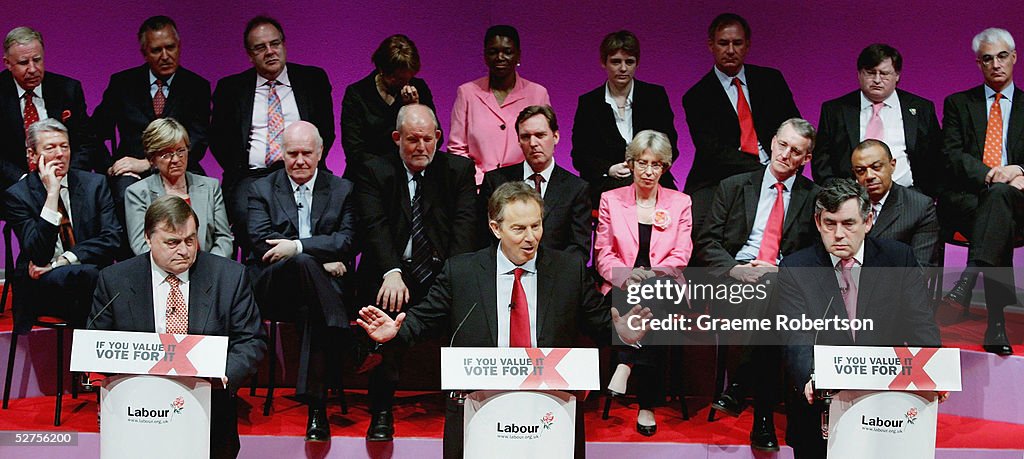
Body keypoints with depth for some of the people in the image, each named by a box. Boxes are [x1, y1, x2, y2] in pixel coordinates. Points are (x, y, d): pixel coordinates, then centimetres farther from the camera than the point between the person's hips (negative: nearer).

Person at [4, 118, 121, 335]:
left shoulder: (95, 184, 7)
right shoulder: (17, 195, -1)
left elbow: (112, 238, -1)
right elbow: (39, 255, -13)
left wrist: (63, 261, -13)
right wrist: (52, 193, -17)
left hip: (91, 273, 3)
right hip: (39, 285, -3)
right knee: (88, 274, -35)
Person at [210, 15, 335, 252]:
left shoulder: (313, 79, 14)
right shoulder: (230, 88, 14)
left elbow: (326, 130, 11)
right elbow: (217, 137, 11)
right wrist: (238, 170, -5)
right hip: (251, 176, 0)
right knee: (244, 212, -33)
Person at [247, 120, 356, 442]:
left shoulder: (342, 190, 14)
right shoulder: (262, 190, 12)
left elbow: (347, 242, 0)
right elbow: (262, 243, -3)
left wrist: (297, 246, -14)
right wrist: (321, 258, -11)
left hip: (323, 284, 1)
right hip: (274, 288, -1)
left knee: (310, 313, -36)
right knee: (302, 263, -37)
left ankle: (316, 407, -36)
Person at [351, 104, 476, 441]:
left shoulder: (459, 169, 10)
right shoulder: (374, 173, 6)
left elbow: (465, 223, -3)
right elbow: (375, 226, -8)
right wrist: (391, 273, -27)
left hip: (442, 273, 1)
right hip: (394, 272, -1)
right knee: (385, 309, -32)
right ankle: (381, 413, -19)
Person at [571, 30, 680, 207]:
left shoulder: (655, 95, 11)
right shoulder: (588, 103, 10)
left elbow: (671, 147, 9)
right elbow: (579, 156, 8)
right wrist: (609, 170, -11)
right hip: (605, 184, -1)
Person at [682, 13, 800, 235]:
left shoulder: (771, 80, 14)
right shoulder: (697, 97, 4)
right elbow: (713, 151, -7)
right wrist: (763, 171, -17)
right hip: (717, 182, -2)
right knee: (698, 226, -30)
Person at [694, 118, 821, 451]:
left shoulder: (814, 198, 14)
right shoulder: (733, 187, 15)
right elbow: (706, 243, 9)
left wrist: (781, 271, -10)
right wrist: (735, 268, -9)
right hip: (734, 277, 0)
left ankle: (738, 388, -29)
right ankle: (762, 412, -26)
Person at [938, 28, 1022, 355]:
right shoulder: (958, 104, 17)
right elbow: (952, 156, 2)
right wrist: (990, 175, -15)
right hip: (966, 199, 0)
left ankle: (967, 279, -52)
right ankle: (996, 322, -44)